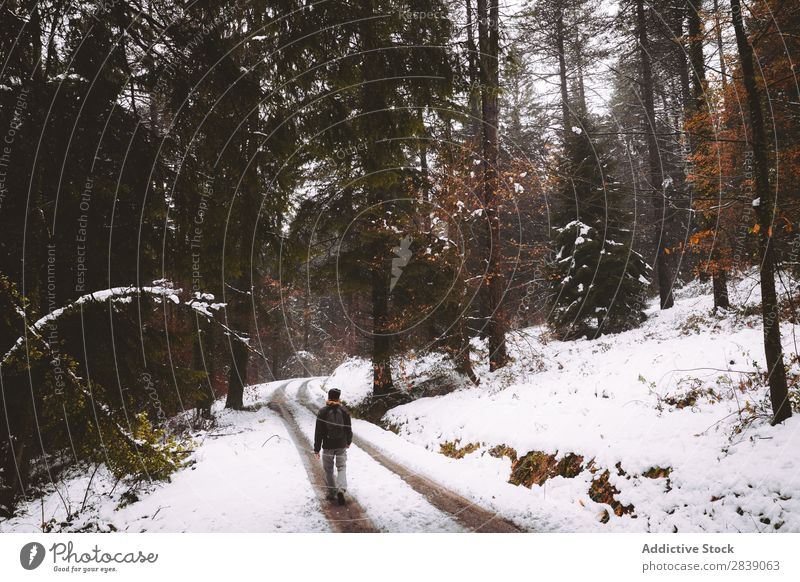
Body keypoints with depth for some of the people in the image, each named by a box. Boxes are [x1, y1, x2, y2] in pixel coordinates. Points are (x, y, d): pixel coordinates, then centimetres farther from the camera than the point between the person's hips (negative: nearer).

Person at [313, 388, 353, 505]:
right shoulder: (344, 411, -3)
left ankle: (331, 493, 19)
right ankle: (341, 489, -14)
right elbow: (349, 429, 5)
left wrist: (316, 448, -2)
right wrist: (349, 441, 23)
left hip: (328, 446, -1)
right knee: (341, 467, 8)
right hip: (341, 445, 1)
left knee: (328, 470, 12)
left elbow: (318, 432, -8)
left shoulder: (322, 411, -8)